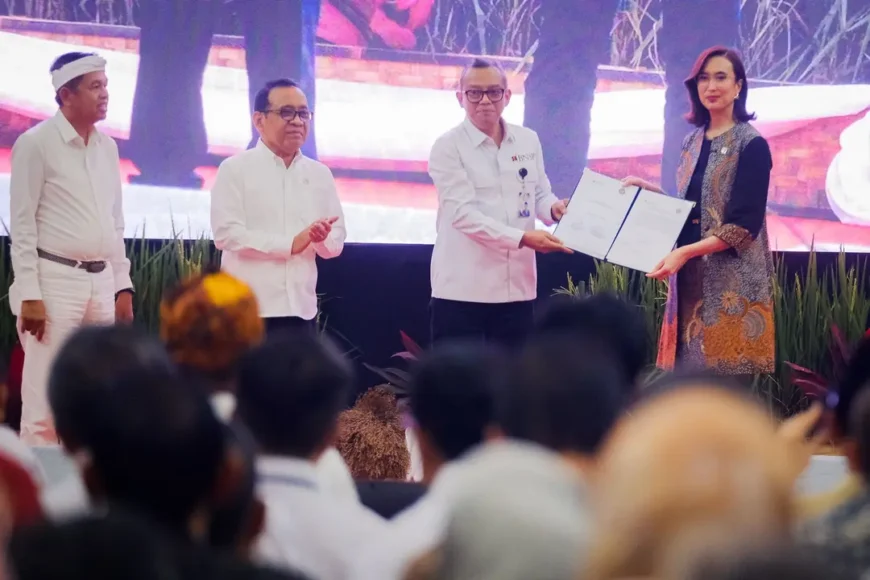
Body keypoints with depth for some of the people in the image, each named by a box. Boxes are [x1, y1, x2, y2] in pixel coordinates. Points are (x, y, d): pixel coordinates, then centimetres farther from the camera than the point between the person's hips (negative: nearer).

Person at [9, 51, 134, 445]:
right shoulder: (36, 144, -7)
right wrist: (29, 295, -14)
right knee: (45, 402, -7)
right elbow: (22, 224, -9)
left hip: (100, 281, 6)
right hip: (56, 279, -6)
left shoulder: (107, 146, 12)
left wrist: (123, 286, 12)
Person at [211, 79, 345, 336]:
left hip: (301, 308, 4)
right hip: (248, 309, -4)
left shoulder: (320, 174, 13)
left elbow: (336, 242, 12)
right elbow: (227, 233, -10)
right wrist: (291, 244, -15)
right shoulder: (236, 169, 0)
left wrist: (322, 238, -12)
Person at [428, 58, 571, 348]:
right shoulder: (448, 147, -6)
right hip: (463, 287, -5)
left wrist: (554, 209, -9)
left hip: (517, 285, 5)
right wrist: (522, 238, -25)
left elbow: (540, 194, 16)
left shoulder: (528, 141, 9)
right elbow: (462, 213, -16)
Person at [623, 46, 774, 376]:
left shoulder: (751, 145, -9)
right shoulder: (693, 141, 13)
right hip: (692, 278, 7)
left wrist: (684, 253, -23)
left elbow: (744, 225, -15)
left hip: (732, 282, -7)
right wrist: (650, 191, 5)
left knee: (728, 364, -5)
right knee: (693, 361, 6)